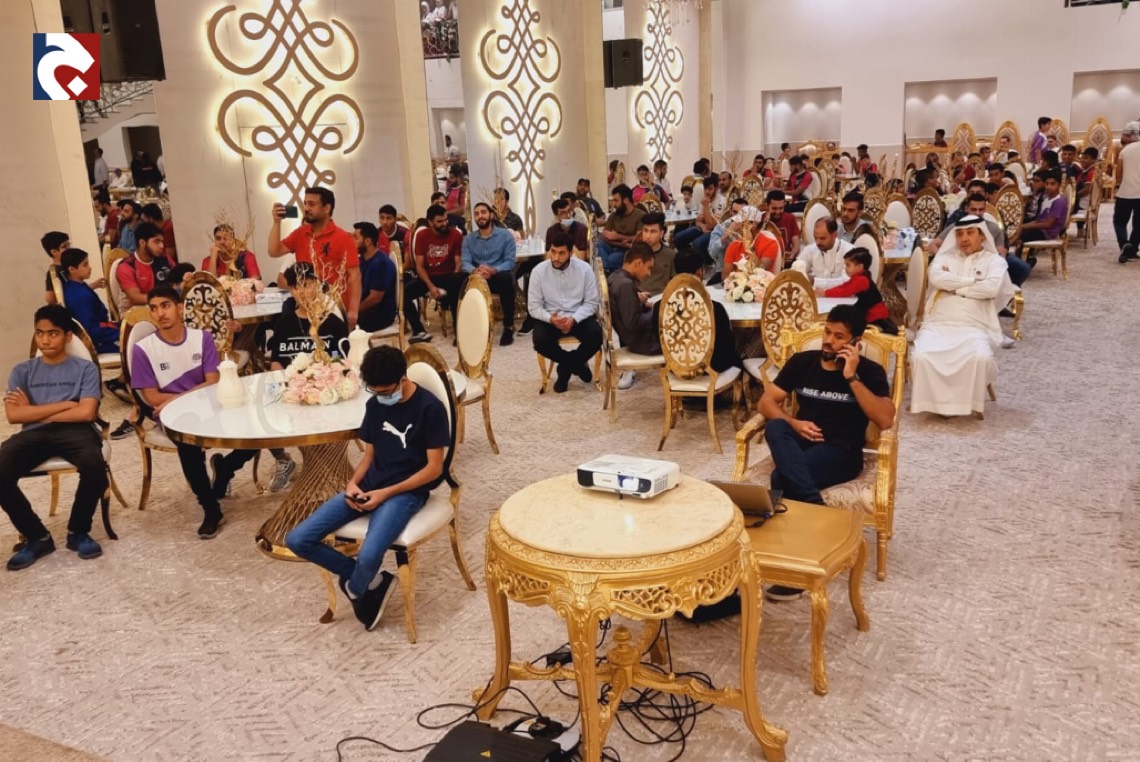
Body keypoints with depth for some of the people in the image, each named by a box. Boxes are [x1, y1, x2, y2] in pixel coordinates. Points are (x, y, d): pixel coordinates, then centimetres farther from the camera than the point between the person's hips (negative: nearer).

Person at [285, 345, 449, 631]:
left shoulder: (430, 407, -11)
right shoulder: (374, 405, 8)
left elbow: (434, 468, -11)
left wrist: (386, 493, -17)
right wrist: (353, 483, -5)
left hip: (406, 491, -6)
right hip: (369, 486, 7)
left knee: (369, 556, -33)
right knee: (297, 540, -9)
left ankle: (355, 590, 5)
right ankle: (372, 582, 3)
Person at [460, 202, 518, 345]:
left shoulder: (505, 235, 2)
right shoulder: (468, 239, 9)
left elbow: (510, 261, -9)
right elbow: (465, 262, -4)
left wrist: (493, 270, -30)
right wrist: (474, 271, -29)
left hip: (498, 276, -2)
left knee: (506, 278, -38)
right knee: (464, 280, -32)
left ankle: (508, 327, -29)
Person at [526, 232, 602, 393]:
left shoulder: (585, 269, -7)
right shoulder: (539, 271, -7)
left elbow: (591, 303, -5)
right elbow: (534, 307, -5)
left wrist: (573, 319, -23)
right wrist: (551, 319, -26)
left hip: (578, 316, 0)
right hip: (549, 318, 0)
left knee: (596, 335, -29)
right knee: (540, 341, -31)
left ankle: (566, 368, -1)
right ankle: (576, 365, -2)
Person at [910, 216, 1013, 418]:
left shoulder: (994, 261, 13)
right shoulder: (945, 258, 19)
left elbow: (992, 288, -7)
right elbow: (936, 278, -5)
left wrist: (954, 288, 0)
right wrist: (973, 281, -3)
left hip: (975, 328, -1)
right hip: (938, 325, 1)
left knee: (980, 357, -34)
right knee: (922, 355, -30)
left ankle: (972, 402, -11)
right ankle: (927, 399, -8)